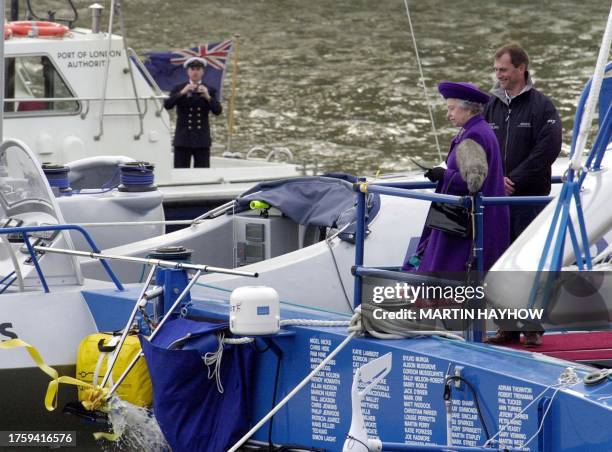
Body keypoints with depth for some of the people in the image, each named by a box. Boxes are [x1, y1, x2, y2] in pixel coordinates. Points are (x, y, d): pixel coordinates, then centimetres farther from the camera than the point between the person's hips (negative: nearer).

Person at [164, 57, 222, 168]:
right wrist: (182, 93, -18)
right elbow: (167, 105, -7)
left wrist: (208, 97, -18)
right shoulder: (179, 89, 7)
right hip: (182, 140, -1)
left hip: (202, 141, 1)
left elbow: (217, 111, -2)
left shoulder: (209, 91, 9)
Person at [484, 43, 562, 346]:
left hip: (530, 199, -5)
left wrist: (514, 180, -14)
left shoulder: (541, 106, -4)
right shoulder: (491, 106, 11)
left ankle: (533, 327, 3)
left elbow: (547, 150, -12)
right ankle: (509, 327, 13)